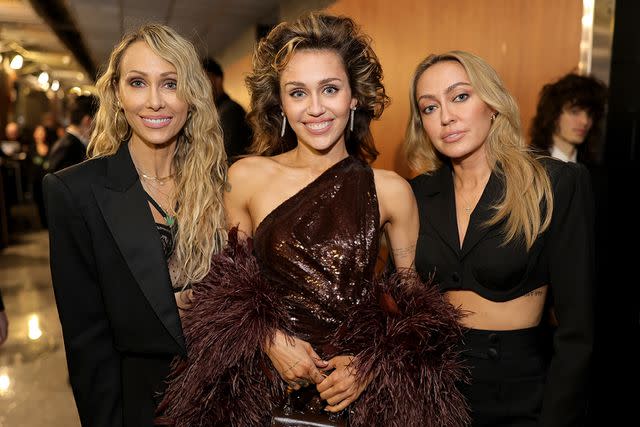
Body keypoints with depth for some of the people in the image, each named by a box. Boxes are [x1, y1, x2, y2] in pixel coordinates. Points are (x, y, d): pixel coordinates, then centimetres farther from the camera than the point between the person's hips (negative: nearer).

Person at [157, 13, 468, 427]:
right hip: (263, 388, 1)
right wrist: (269, 339, -10)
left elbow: (418, 295, 2)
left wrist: (374, 363, -10)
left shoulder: (391, 190, -7)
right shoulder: (246, 177, -6)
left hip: (361, 390, 0)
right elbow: (227, 281, 4)